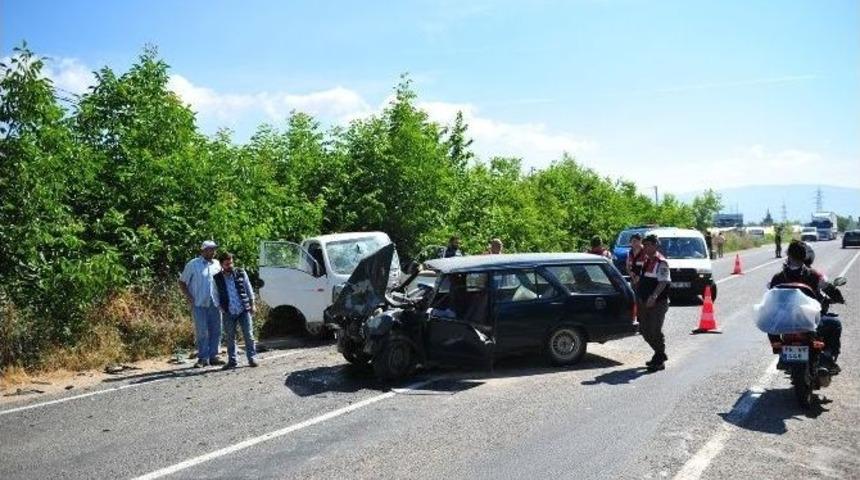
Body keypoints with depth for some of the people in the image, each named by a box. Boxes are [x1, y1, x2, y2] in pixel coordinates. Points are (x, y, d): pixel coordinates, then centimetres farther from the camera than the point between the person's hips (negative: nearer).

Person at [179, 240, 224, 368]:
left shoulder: (217, 264, 11)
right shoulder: (193, 264, 0)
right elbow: (182, 282, 4)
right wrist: (188, 296, -8)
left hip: (215, 304, 4)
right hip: (199, 304, -4)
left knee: (216, 331, 6)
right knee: (201, 332, -3)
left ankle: (213, 356, 15)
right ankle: (203, 358, 3)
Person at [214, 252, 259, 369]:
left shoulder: (241, 273, 3)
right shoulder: (217, 278, 2)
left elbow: (249, 289, 8)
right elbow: (216, 295, 9)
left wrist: (252, 304, 5)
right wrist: (220, 307, -2)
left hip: (244, 310, 0)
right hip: (228, 313, 0)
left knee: (248, 335, -1)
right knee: (230, 337, 7)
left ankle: (252, 358, 8)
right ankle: (232, 360, 16)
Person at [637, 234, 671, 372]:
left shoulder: (661, 262, -13)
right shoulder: (647, 260, 14)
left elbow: (663, 282, -21)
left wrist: (654, 296, -31)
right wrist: (640, 297, 17)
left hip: (658, 303, -9)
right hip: (645, 302, 9)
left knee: (655, 331, -6)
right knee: (644, 330, 14)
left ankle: (659, 361, 6)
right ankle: (660, 354, 30)